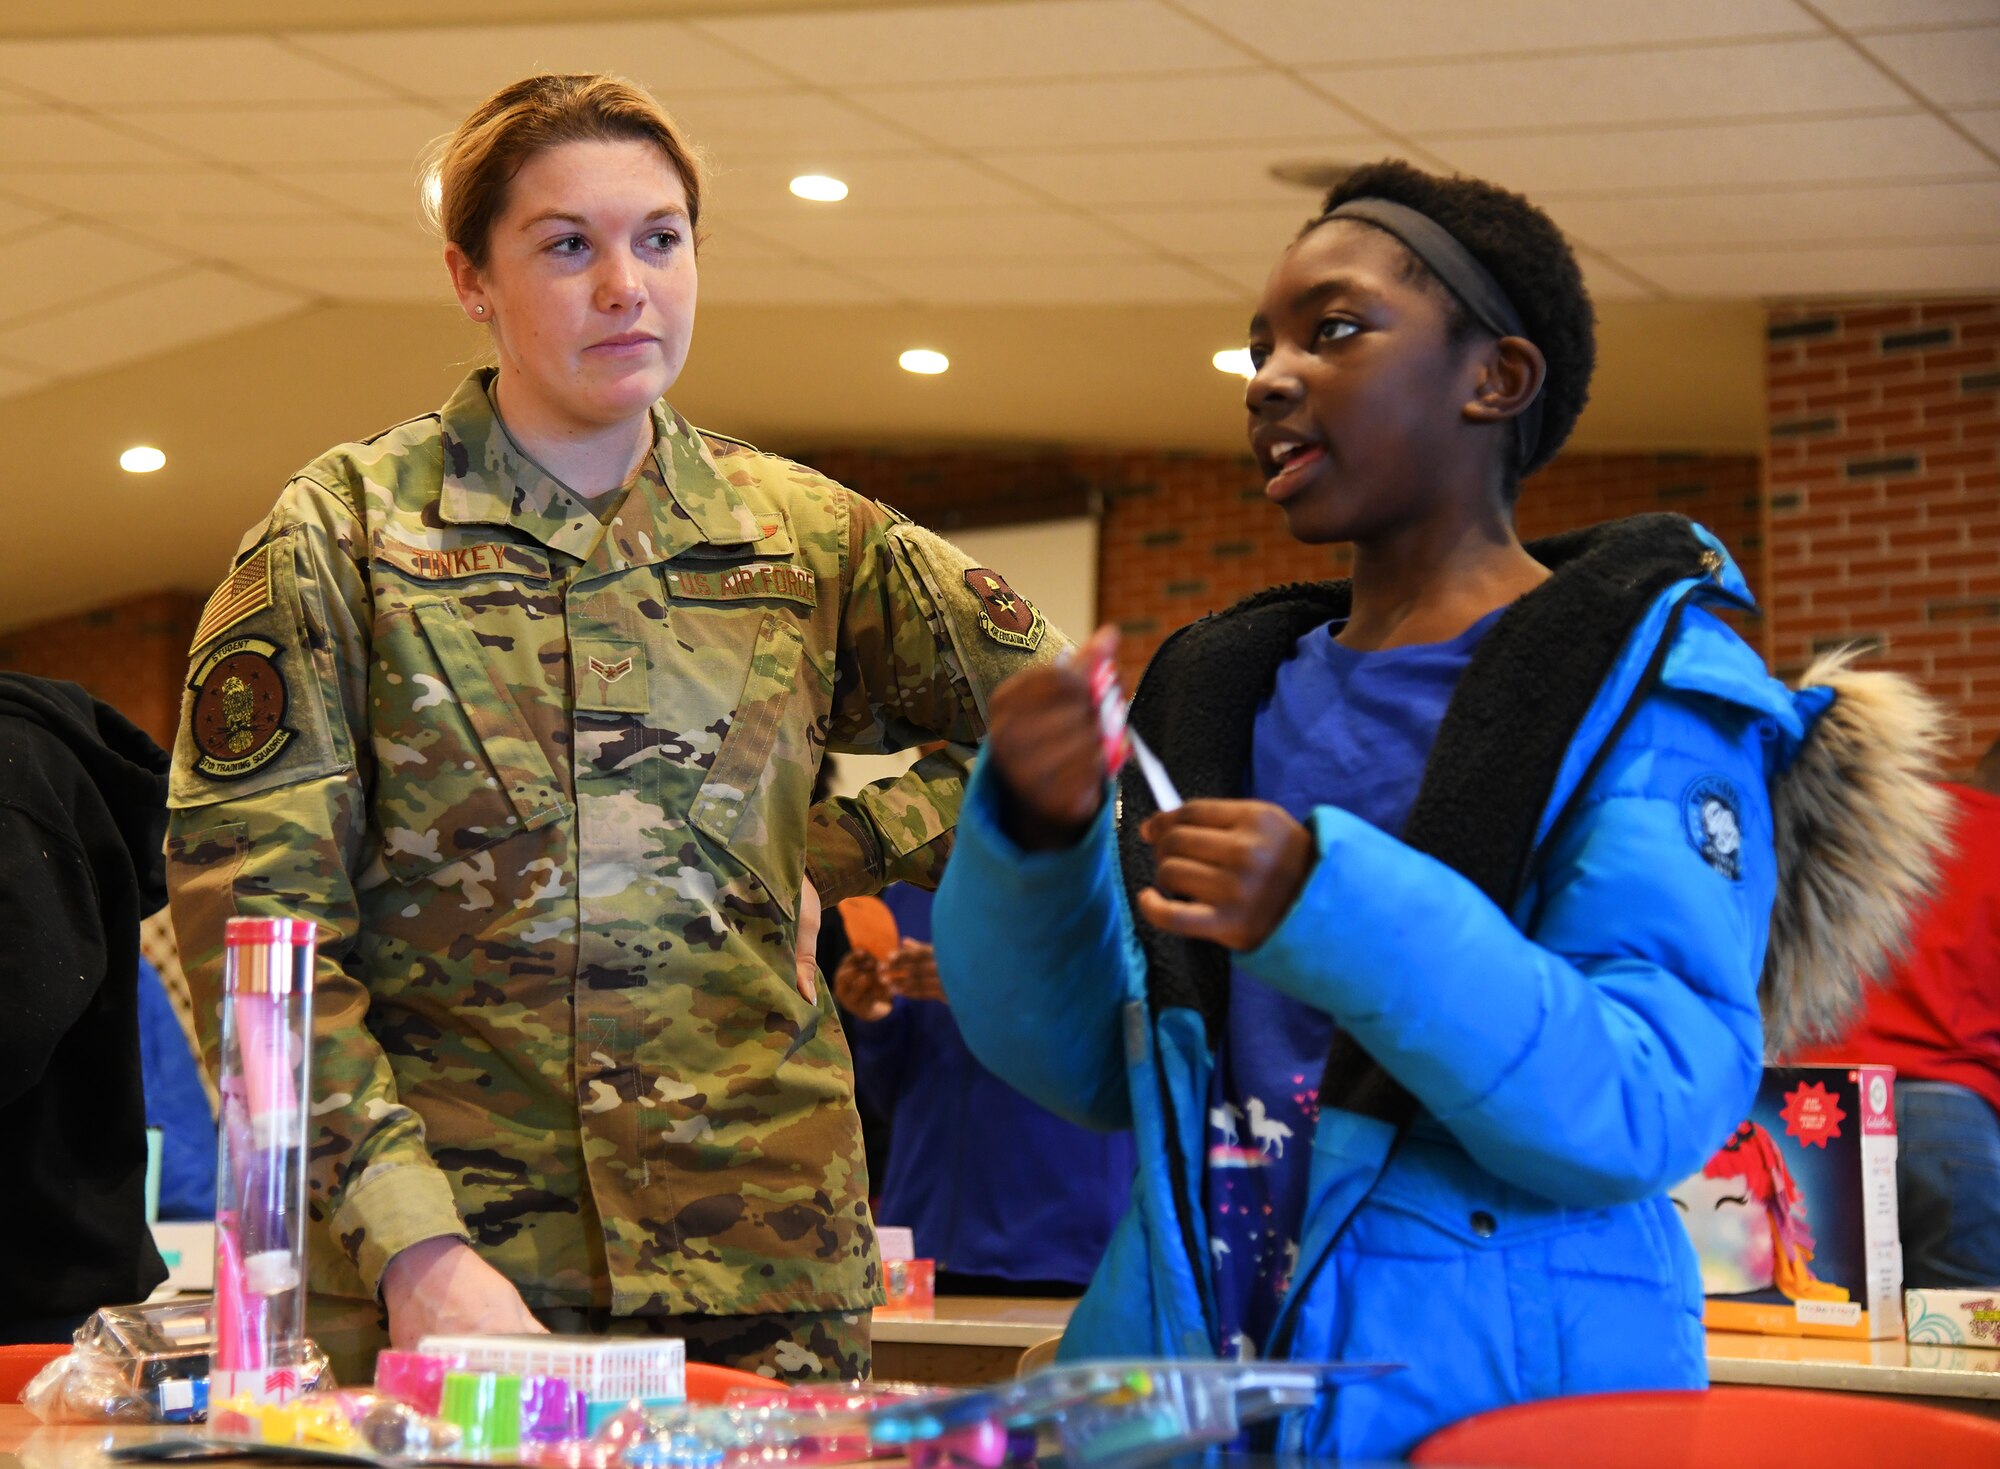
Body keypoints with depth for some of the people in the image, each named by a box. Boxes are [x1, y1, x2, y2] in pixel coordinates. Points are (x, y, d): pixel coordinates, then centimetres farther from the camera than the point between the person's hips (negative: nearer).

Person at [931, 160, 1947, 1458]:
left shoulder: (1642, 679, -7)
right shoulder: (1224, 688, 9)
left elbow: (1654, 1109, -19)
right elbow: (1080, 1064, 6)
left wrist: (1332, 912, -30)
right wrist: (1037, 835, -12)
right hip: (1186, 1353, 5)